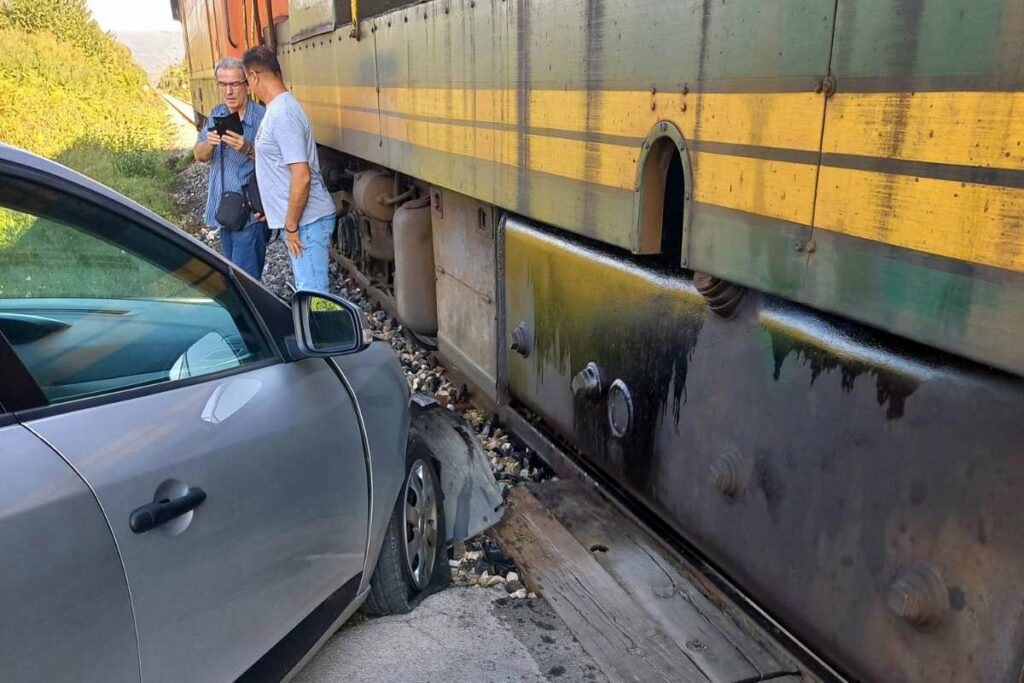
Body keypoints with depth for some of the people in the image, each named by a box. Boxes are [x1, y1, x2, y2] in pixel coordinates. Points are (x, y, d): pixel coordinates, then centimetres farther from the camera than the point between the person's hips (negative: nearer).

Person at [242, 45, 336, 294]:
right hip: (305, 218, 10)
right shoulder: (278, 108, 12)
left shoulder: (282, 114, -19)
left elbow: (301, 177, -24)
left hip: (307, 220, -10)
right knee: (309, 289, 17)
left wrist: (291, 226, -17)